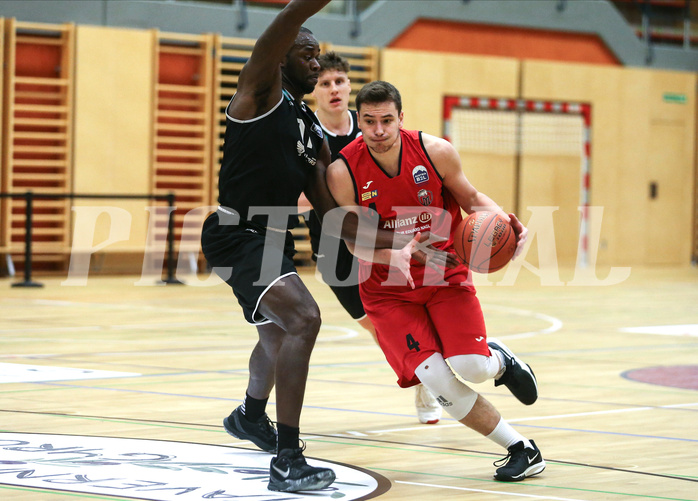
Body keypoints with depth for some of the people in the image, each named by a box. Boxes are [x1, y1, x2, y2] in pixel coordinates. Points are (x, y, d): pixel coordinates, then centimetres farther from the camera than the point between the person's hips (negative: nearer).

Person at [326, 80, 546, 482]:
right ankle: (520, 449, -2)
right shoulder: (343, 171, -15)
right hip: (389, 291, 0)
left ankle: (501, 362, 21)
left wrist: (503, 221, -17)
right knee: (436, 379, -18)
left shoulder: (435, 152, -13)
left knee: (470, 368, -20)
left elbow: (471, 198, 3)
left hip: (446, 275, 0)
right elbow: (354, 240, -10)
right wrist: (394, 256, -30)